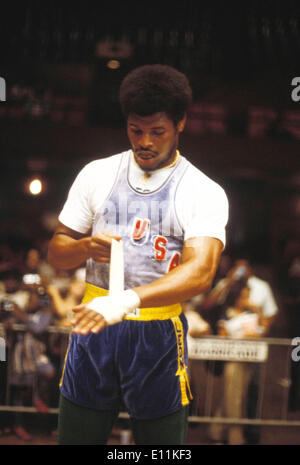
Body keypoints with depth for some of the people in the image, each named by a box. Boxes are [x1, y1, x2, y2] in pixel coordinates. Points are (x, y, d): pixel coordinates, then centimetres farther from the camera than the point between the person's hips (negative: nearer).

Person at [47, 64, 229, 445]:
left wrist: (126, 300, -33)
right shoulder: (96, 175, 7)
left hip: (159, 334, -2)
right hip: (93, 328, 2)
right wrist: (86, 247, -15)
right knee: (75, 436, 6)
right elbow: (56, 253, 11)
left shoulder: (205, 193, -3)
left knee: (162, 439, 4)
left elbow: (200, 271, -18)